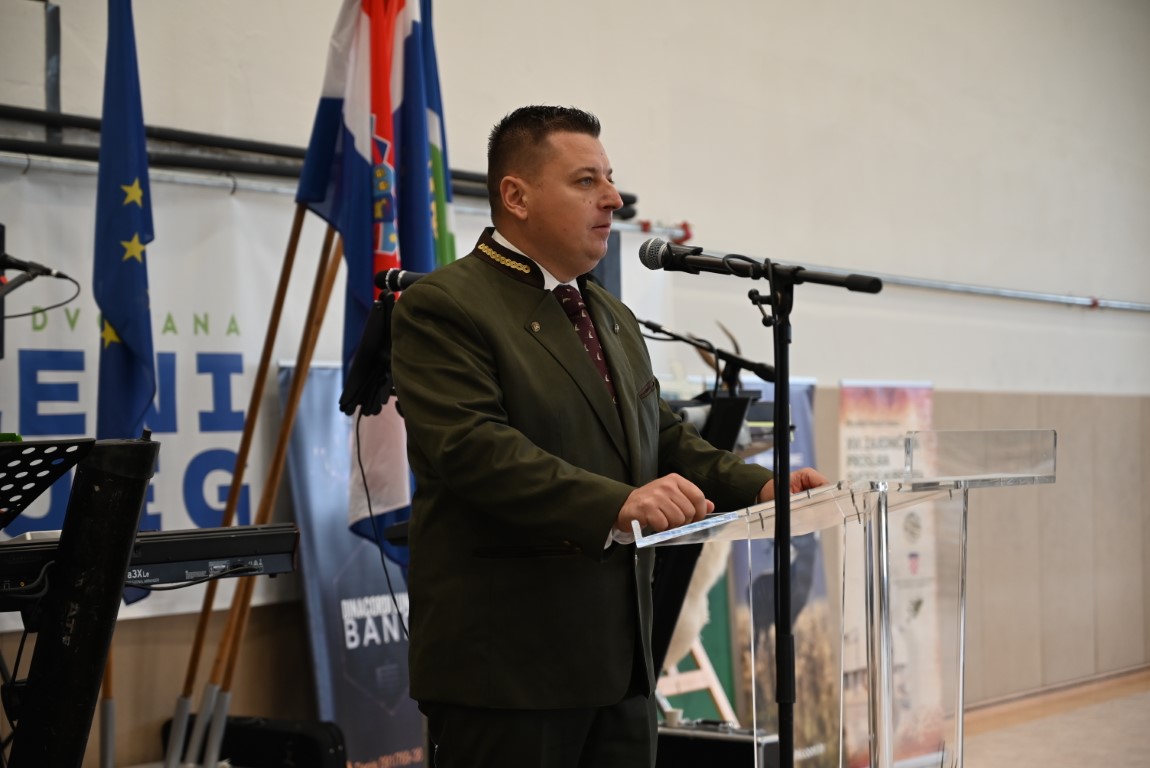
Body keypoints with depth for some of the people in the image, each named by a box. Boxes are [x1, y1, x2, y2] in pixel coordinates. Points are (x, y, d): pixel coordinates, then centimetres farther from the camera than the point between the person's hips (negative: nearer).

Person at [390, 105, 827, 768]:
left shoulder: (615, 319, 20)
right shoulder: (443, 308, -9)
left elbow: (663, 437, 22)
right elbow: (473, 447, -23)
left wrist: (759, 486, 3)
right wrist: (616, 506, -33)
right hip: (506, 664, -8)